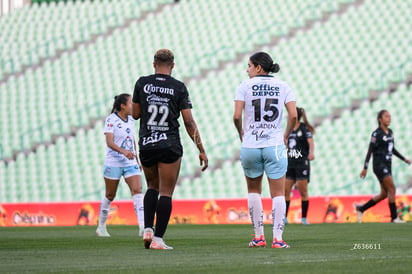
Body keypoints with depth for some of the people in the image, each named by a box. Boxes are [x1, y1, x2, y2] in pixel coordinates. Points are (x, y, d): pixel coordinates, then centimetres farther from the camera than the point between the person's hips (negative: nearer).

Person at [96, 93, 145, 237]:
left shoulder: (131, 120, 9)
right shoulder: (111, 120, -11)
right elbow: (109, 142, -21)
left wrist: (137, 160, 22)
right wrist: (123, 151, -36)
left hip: (130, 163, 5)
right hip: (113, 163, -5)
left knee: (137, 191, -12)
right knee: (110, 196, 7)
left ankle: (142, 227, -21)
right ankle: (101, 226, 25)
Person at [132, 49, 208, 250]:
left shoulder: (142, 83, 1)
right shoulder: (178, 87, -4)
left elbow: (135, 114, 9)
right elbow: (188, 122, -6)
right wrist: (201, 150, -1)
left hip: (145, 145, 3)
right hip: (170, 146, -3)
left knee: (153, 187, 21)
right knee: (166, 193, 1)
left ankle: (147, 230, 5)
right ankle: (158, 239, -5)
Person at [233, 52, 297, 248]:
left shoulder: (245, 86, 0)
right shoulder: (283, 87, 5)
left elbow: (236, 116, -8)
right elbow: (293, 115, -5)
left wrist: (241, 134, 10)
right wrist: (286, 135, 10)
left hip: (250, 146, 0)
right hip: (275, 146, 0)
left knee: (253, 190, 17)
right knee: (278, 193, 4)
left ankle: (258, 236, 15)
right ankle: (277, 238, -6)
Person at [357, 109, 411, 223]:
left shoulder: (390, 132, 13)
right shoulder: (377, 134, -10)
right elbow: (370, 151, -12)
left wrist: (404, 159, 16)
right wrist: (365, 168, -14)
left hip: (387, 166, 8)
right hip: (379, 165, -8)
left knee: (384, 194, 9)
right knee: (392, 189, -13)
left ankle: (361, 209, 20)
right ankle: (394, 218, -9)